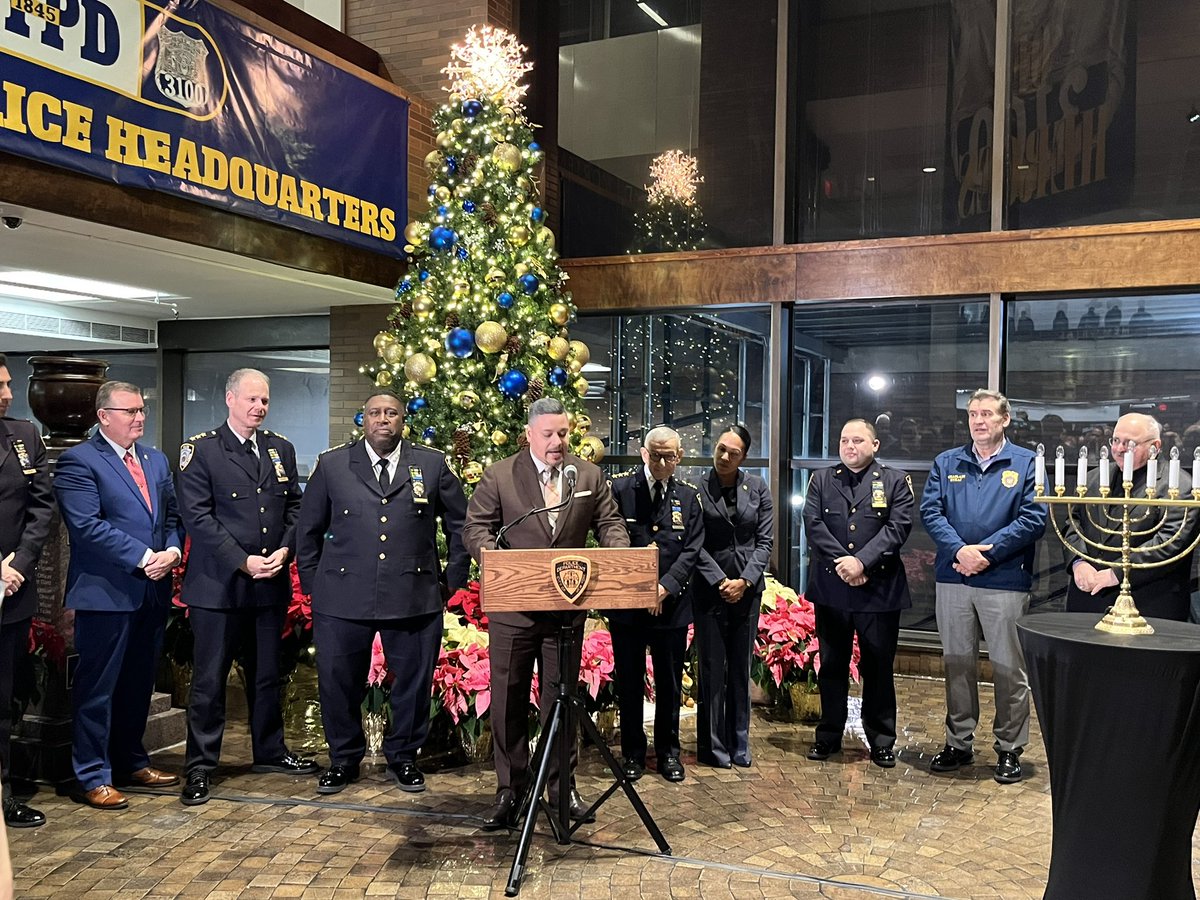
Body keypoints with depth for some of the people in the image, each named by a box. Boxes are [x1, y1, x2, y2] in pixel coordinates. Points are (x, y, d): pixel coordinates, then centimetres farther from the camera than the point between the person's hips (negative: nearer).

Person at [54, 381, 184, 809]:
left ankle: (131, 762, 29)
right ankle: (93, 777, 12)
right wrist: (144, 557, -17)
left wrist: (172, 551, -5)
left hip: (153, 591, 7)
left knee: (139, 684, 15)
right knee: (97, 688, 2)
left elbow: (173, 516, 15)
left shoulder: (157, 460, 16)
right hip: (106, 592, -7)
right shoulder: (78, 461, -7)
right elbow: (88, 525, -16)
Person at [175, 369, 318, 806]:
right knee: (210, 679, 2)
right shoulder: (200, 450, -5)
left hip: (271, 581, 5)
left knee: (267, 673, 16)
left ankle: (269, 751, 30)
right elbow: (197, 515, -11)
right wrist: (243, 562, -16)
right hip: (218, 583, -5)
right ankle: (199, 766, 13)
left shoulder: (281, 448, 10)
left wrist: (285, 549, -6)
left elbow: (294, 505, 12)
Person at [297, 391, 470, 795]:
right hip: (343, 597, 0)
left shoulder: (432, 465, 4)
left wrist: (452, 580, 8)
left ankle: (402, 757, 29)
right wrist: (312, 583, 8)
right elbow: (309, 530, 12)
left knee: (414, 682, 9)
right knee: (339, 682, 8)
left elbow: (460, 524, 11)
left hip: (414, 596, 0)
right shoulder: (332, 465, 5)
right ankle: (344, 758, 29)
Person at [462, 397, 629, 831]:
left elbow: (609, 524, 7)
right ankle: (510, 790, 18)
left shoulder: (590, 475, 6)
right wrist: (491, 554, -22)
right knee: (509, 700, 6)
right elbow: (475, 527, -1)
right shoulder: (499, 475, -1)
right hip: (512, 606, -1)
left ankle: (563, 787, 22)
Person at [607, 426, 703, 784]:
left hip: (672, 603, 2)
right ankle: (633, 753, 22)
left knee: (670, 684, 11)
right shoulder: (619, 487, -3)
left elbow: (692, 549, 0)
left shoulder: (689, 495, 5)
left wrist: (667, 587, -13)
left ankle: (669, 753, 25)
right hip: (626, 602, -1)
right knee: (629, 683, 8)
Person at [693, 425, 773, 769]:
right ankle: (712, 747, 12)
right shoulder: (697, 489, -4)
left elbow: (765, 541, 2)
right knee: (712, 669, 1)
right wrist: (721, 581, -13)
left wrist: (745, 581, -9)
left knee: (741, 669, 9)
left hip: (747, 588, 3)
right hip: (709, 588, -2)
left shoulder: (757, 488, 3)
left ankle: (739, 746, 20)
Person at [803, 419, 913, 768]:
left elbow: (898, 527, -8)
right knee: (831, 664, 11)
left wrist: (862, 561, -19)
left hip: (880, 589, -2)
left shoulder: (895, 481, 4)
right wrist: (842, 563, -14)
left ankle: (882, 740, 19)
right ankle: (829, 735, 23)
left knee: (879, 666, 6)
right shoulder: (821, 480, 9)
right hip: (830, 588, 2)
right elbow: (813, 523, -2)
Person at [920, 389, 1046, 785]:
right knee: (957, 663, 12)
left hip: (1005, 581, -3)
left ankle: (1009, 749, 18)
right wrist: (959, 550, -15)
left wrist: (986, 552, -15)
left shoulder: (1026, 463, 1)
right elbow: (930, 511, 1)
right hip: (952, 578, 3)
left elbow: (1034, 517, -8)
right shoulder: (946, 462, 10)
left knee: (1009, 668, 4)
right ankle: (958, 743, 24)